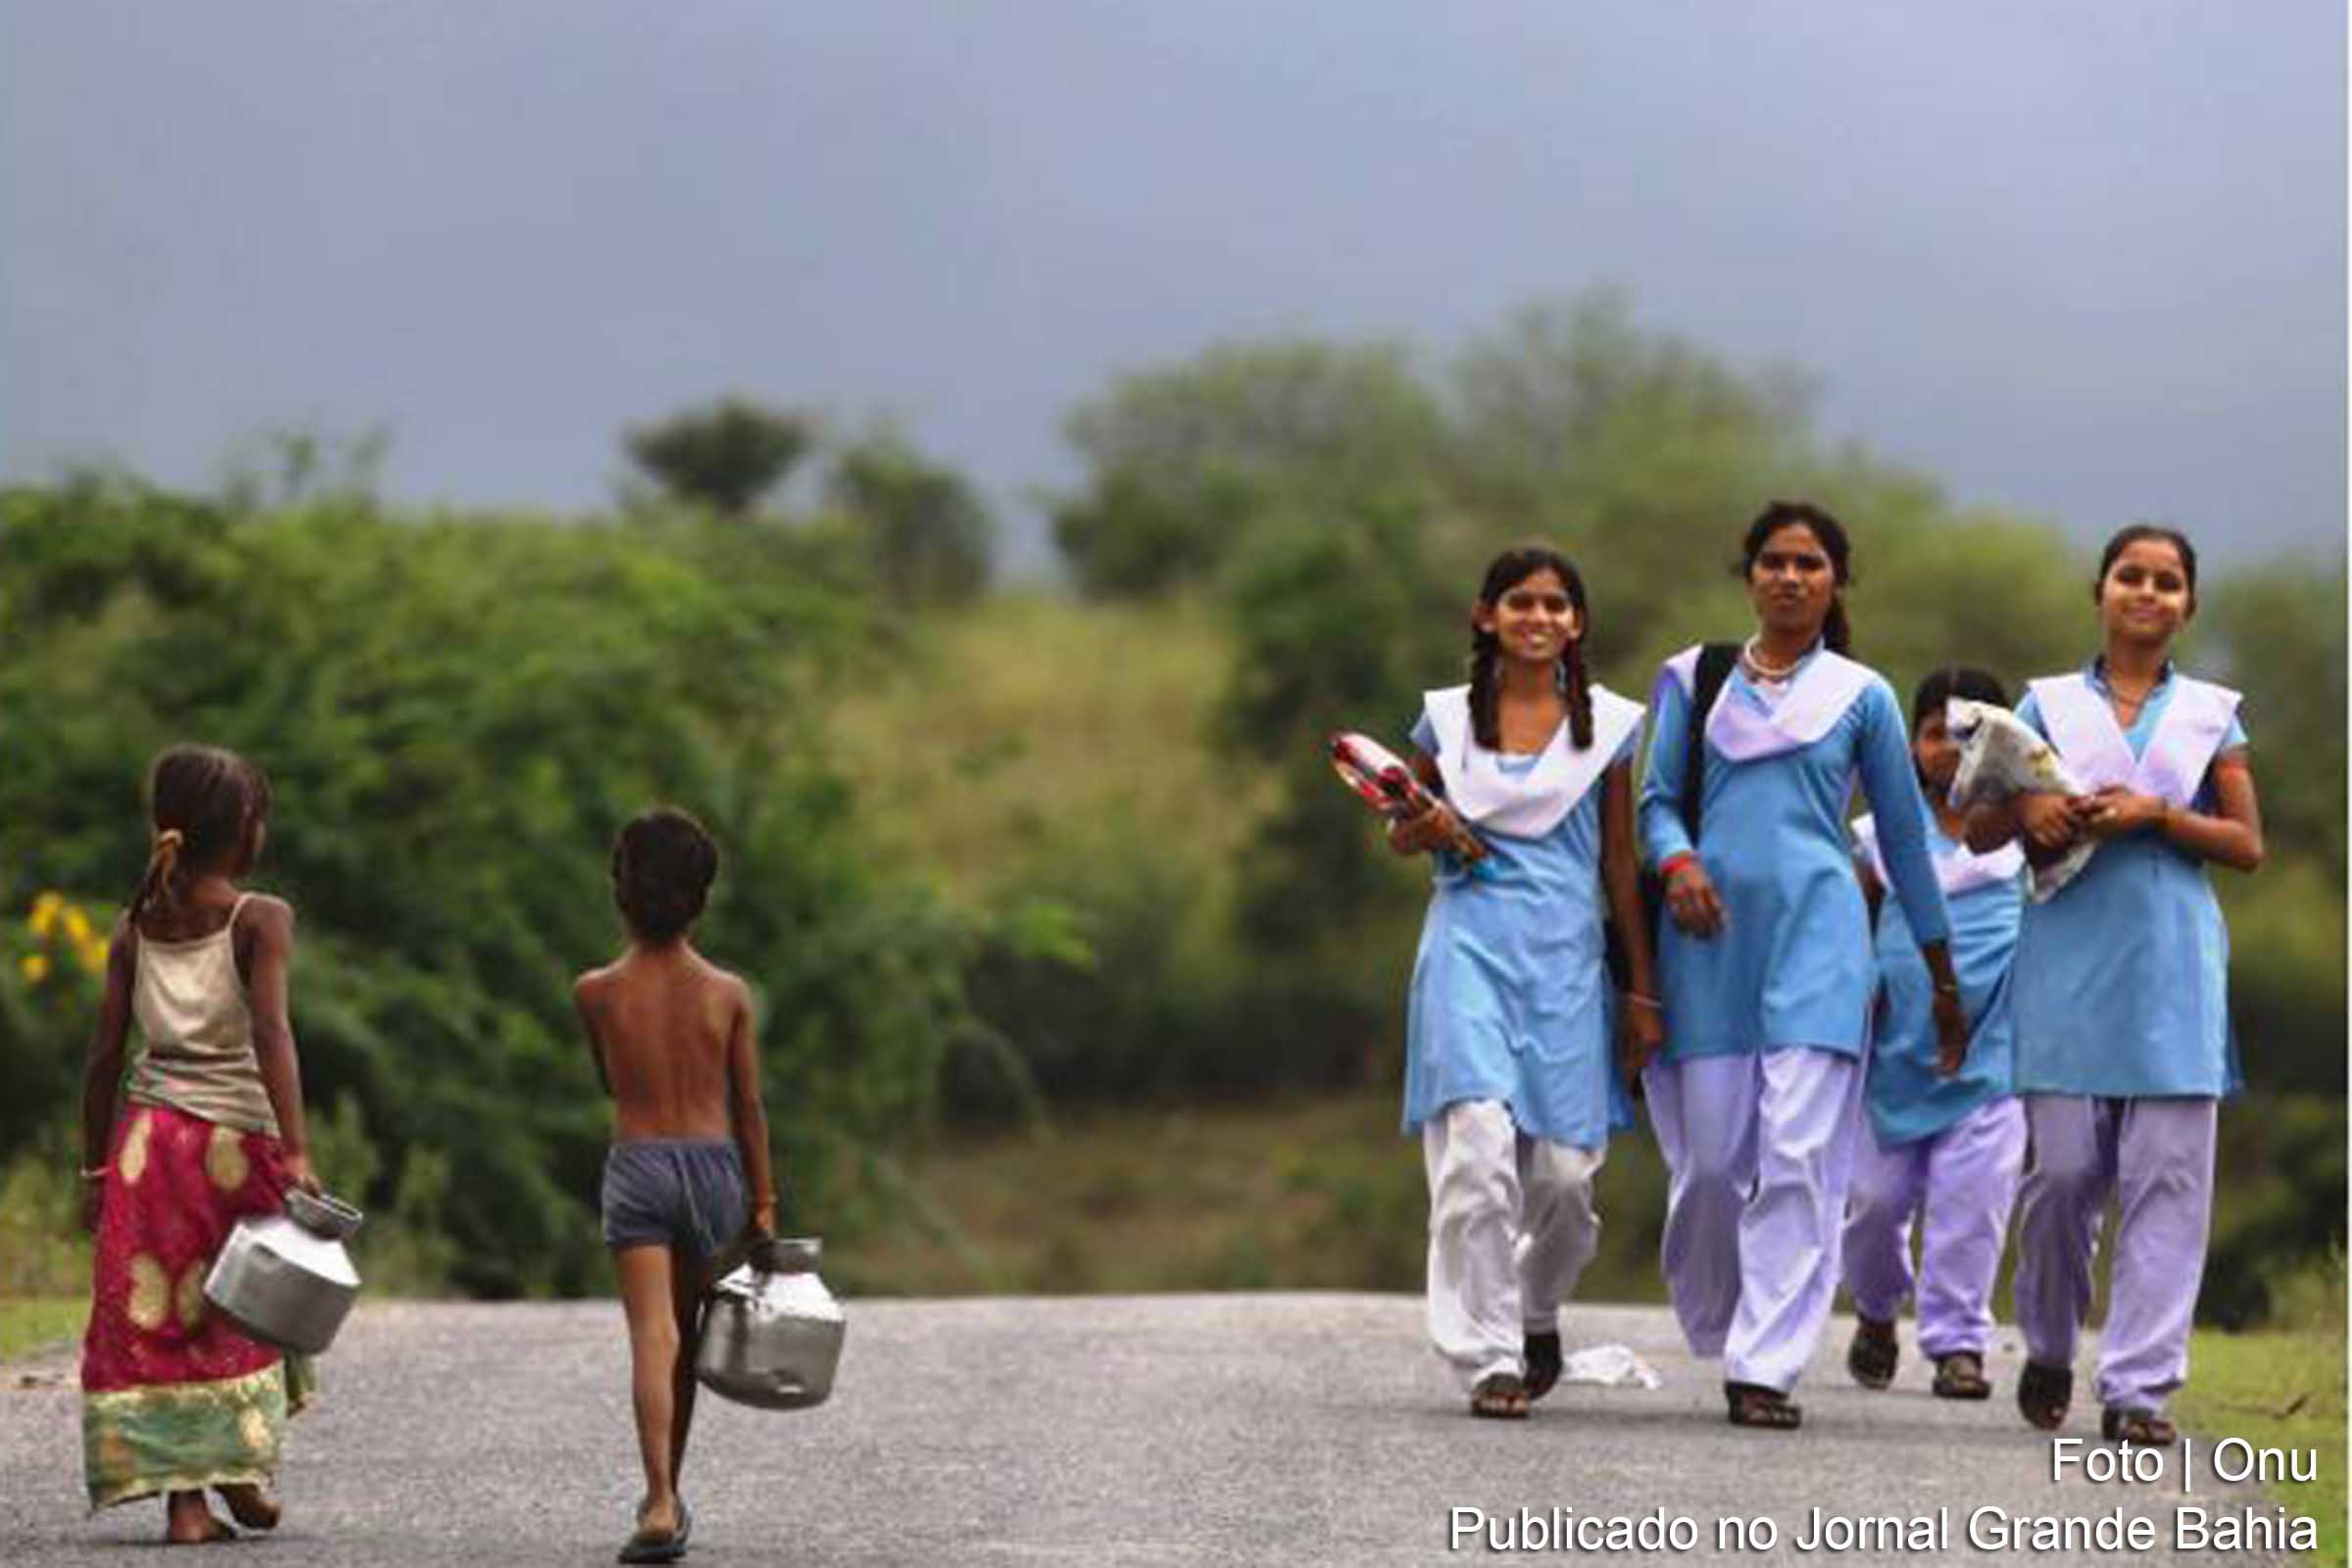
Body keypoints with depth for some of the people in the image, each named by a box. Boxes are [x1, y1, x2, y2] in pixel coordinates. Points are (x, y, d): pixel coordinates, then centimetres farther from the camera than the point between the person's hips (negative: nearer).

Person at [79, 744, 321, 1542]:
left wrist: (94, 1168, 13)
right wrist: (295, 1151, -23)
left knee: (150, 1309, 4)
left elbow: (105, 1056, 6)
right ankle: (241, 1463, 13)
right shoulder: (261, 920, -5)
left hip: (146, 1137, 3)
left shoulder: (135, 926, 8)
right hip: (235, 1140, -3)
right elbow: (271, 1034, -17)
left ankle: (185, 1498, -3)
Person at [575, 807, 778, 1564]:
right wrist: (763, 1200, 10)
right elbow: (748, 1107, 4)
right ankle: (667, 1493, 26)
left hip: (637, 1164, -2)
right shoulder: (727, 994, -1)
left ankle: (660, 1504, -22)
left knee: (653, 1337, -9)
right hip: (713, 1163, 2)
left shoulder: (596, 992, -3)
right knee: (686, 1335, 17)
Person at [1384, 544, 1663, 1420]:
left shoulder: (1607, 723, 7)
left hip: (1565, 953, 1)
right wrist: (1423, 827, -6)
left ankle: (1538, 1313, 28)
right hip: (1470, 943, -1)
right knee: (1478, 1144, -16)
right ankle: (1489, 1358, -11)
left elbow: (1619, 863, 10)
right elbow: (1401, 835, 19)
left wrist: (1643, 990, 9)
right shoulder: (1449, 717, 7)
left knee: (1564, 1168, -2)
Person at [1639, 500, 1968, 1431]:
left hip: (1817, 934, -1)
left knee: (1799, 1156, -11)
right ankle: (1716, 1327, 25)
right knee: (1710, 1158, 1)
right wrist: (1676, 862, -12)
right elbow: (1658, 796, 11)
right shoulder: (1694, 680, 12)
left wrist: (1943, 978, 16)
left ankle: (1766, 1368, -11)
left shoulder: (1861, 696, 9)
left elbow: (1903, 834, 13)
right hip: (1712, 937, 1)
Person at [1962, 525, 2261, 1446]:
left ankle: (2137, 1387, -5)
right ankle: (2048, 1352, 21)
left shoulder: (2211, 714, 11)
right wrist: (2027, 811, -10)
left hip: (2174, 968, 0)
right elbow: (1979, 831, 11)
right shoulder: (2048, 705, 11)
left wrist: (2157, 815, -8)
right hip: (2071, 959, 0)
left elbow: (2247, 845, 6)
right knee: (2061, 1172, -2)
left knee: (2167, 1179, -6)